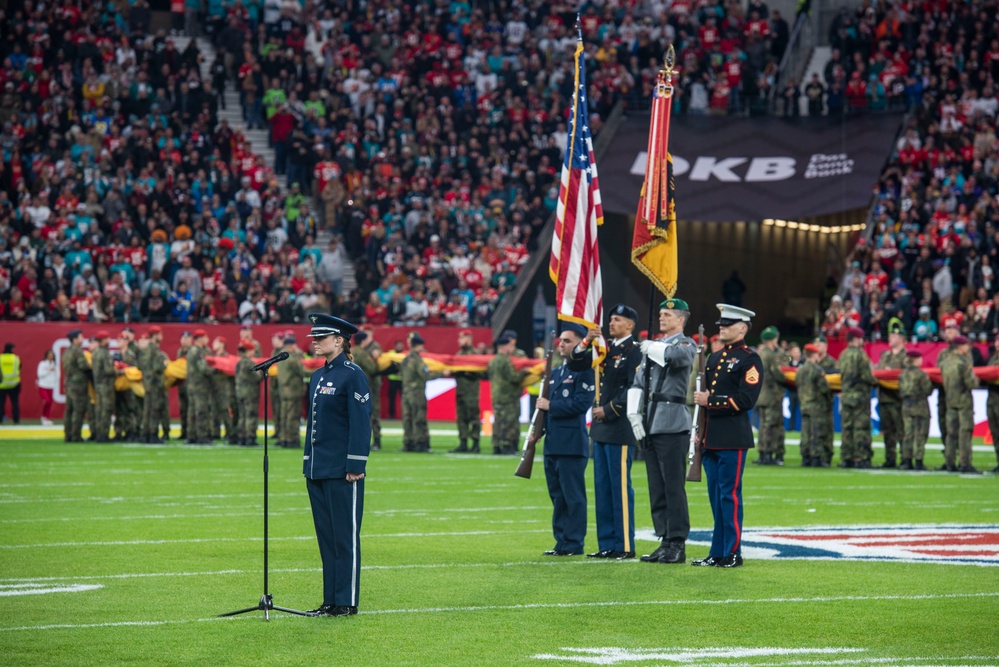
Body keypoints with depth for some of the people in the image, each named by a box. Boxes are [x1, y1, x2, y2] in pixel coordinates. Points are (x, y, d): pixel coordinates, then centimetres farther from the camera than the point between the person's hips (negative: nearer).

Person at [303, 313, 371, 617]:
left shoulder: (353, 375, -10)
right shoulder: (317, 377, 15)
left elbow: (361, 423, -13)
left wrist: (355, 466, -17)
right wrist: (308, 464, 16)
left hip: (342, 472, -8)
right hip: (318, 471, 8)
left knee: (345, 535, -3)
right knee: (325, 535, 10)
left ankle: (347, 602, 1)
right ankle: (331, 600, 14)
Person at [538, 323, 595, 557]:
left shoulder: (584, 372, -6)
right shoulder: (556, 373, 19)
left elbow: (581, 404, -17)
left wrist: (550, 406, -12)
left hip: (572, 445, -9)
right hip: (553, 444, 9)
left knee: (573, 496, -5)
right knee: (557, 496, 11)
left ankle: (574, 544, -3)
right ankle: (562, 542, 16)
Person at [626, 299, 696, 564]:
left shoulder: (686, 345, -2)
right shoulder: (651, 348, 19)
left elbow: (677, 355, -28)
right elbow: (637, 383, 17)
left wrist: (652, 348, -12)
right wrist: (635, 415, 5)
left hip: (673, 425, -8)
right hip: (651, 425, 8)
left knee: (673, 486, -7)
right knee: (657, 489, 8)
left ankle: (678, 545, -5)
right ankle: (666, 541, 13)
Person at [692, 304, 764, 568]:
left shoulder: (749, 359, -6)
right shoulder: (714, 358, 18)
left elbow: (746, 399, -15)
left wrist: (710, 400, -15)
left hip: (733, 438, -8)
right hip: (711, 437, 8)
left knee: (729, 494, -7)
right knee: (715, 496, 9)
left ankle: (732, 554, -3)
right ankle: (717, 553, 13)